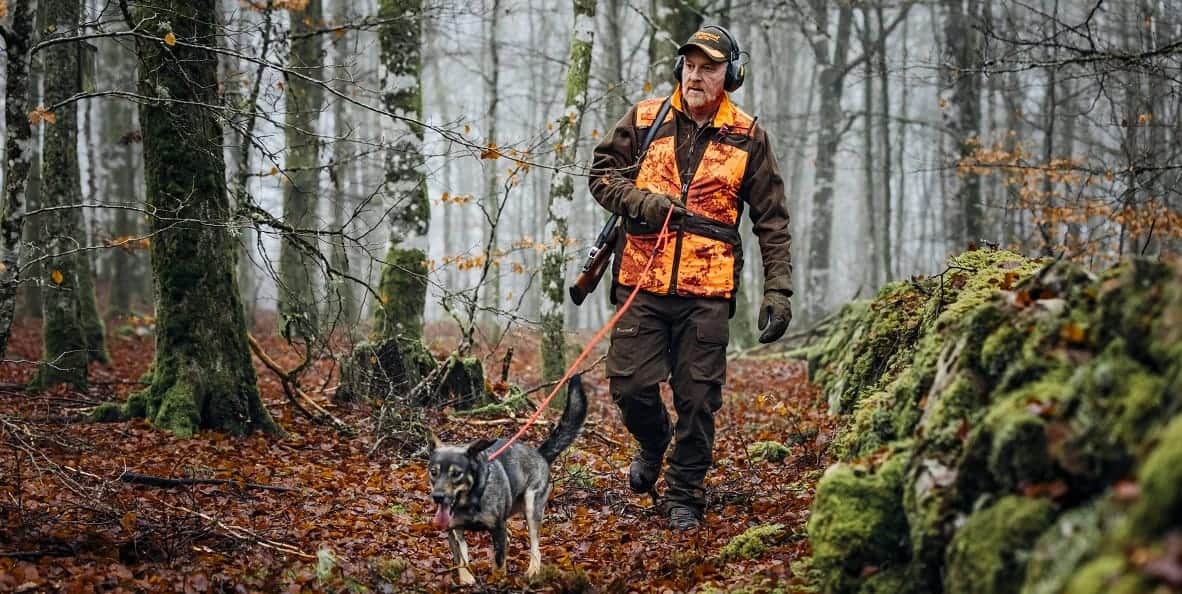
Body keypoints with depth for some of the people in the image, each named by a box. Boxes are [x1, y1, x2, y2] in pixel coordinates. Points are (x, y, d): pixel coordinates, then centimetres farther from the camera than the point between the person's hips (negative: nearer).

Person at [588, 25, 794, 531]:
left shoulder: (748, 137, 5)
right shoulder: (644, 120, 5)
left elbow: (772, 222, 7)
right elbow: (601, 172, 10)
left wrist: (777, 290, 0)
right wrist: (638, 199, -10)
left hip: (707, 290, -1)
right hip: (641, 281, 1)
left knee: (697, 398, 2)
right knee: (631, 383, -2)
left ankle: (684, 496, 17)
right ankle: (653, 442, 32)